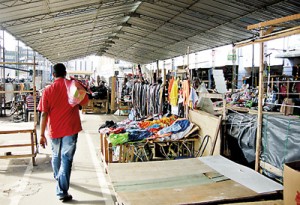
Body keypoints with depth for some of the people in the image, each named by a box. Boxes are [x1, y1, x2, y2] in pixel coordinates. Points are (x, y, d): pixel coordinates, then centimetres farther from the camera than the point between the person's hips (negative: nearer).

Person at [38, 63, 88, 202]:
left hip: (54, 130, 2)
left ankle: (58, 179, 46)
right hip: (70, 129, -2)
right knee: (66, 158, 1)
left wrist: (42, 134, -2)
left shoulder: (48, 90, -5)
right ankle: (62, 192, -3)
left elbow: (44, 114, -6)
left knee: (56, 156, 23)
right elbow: (84, 102, 9)